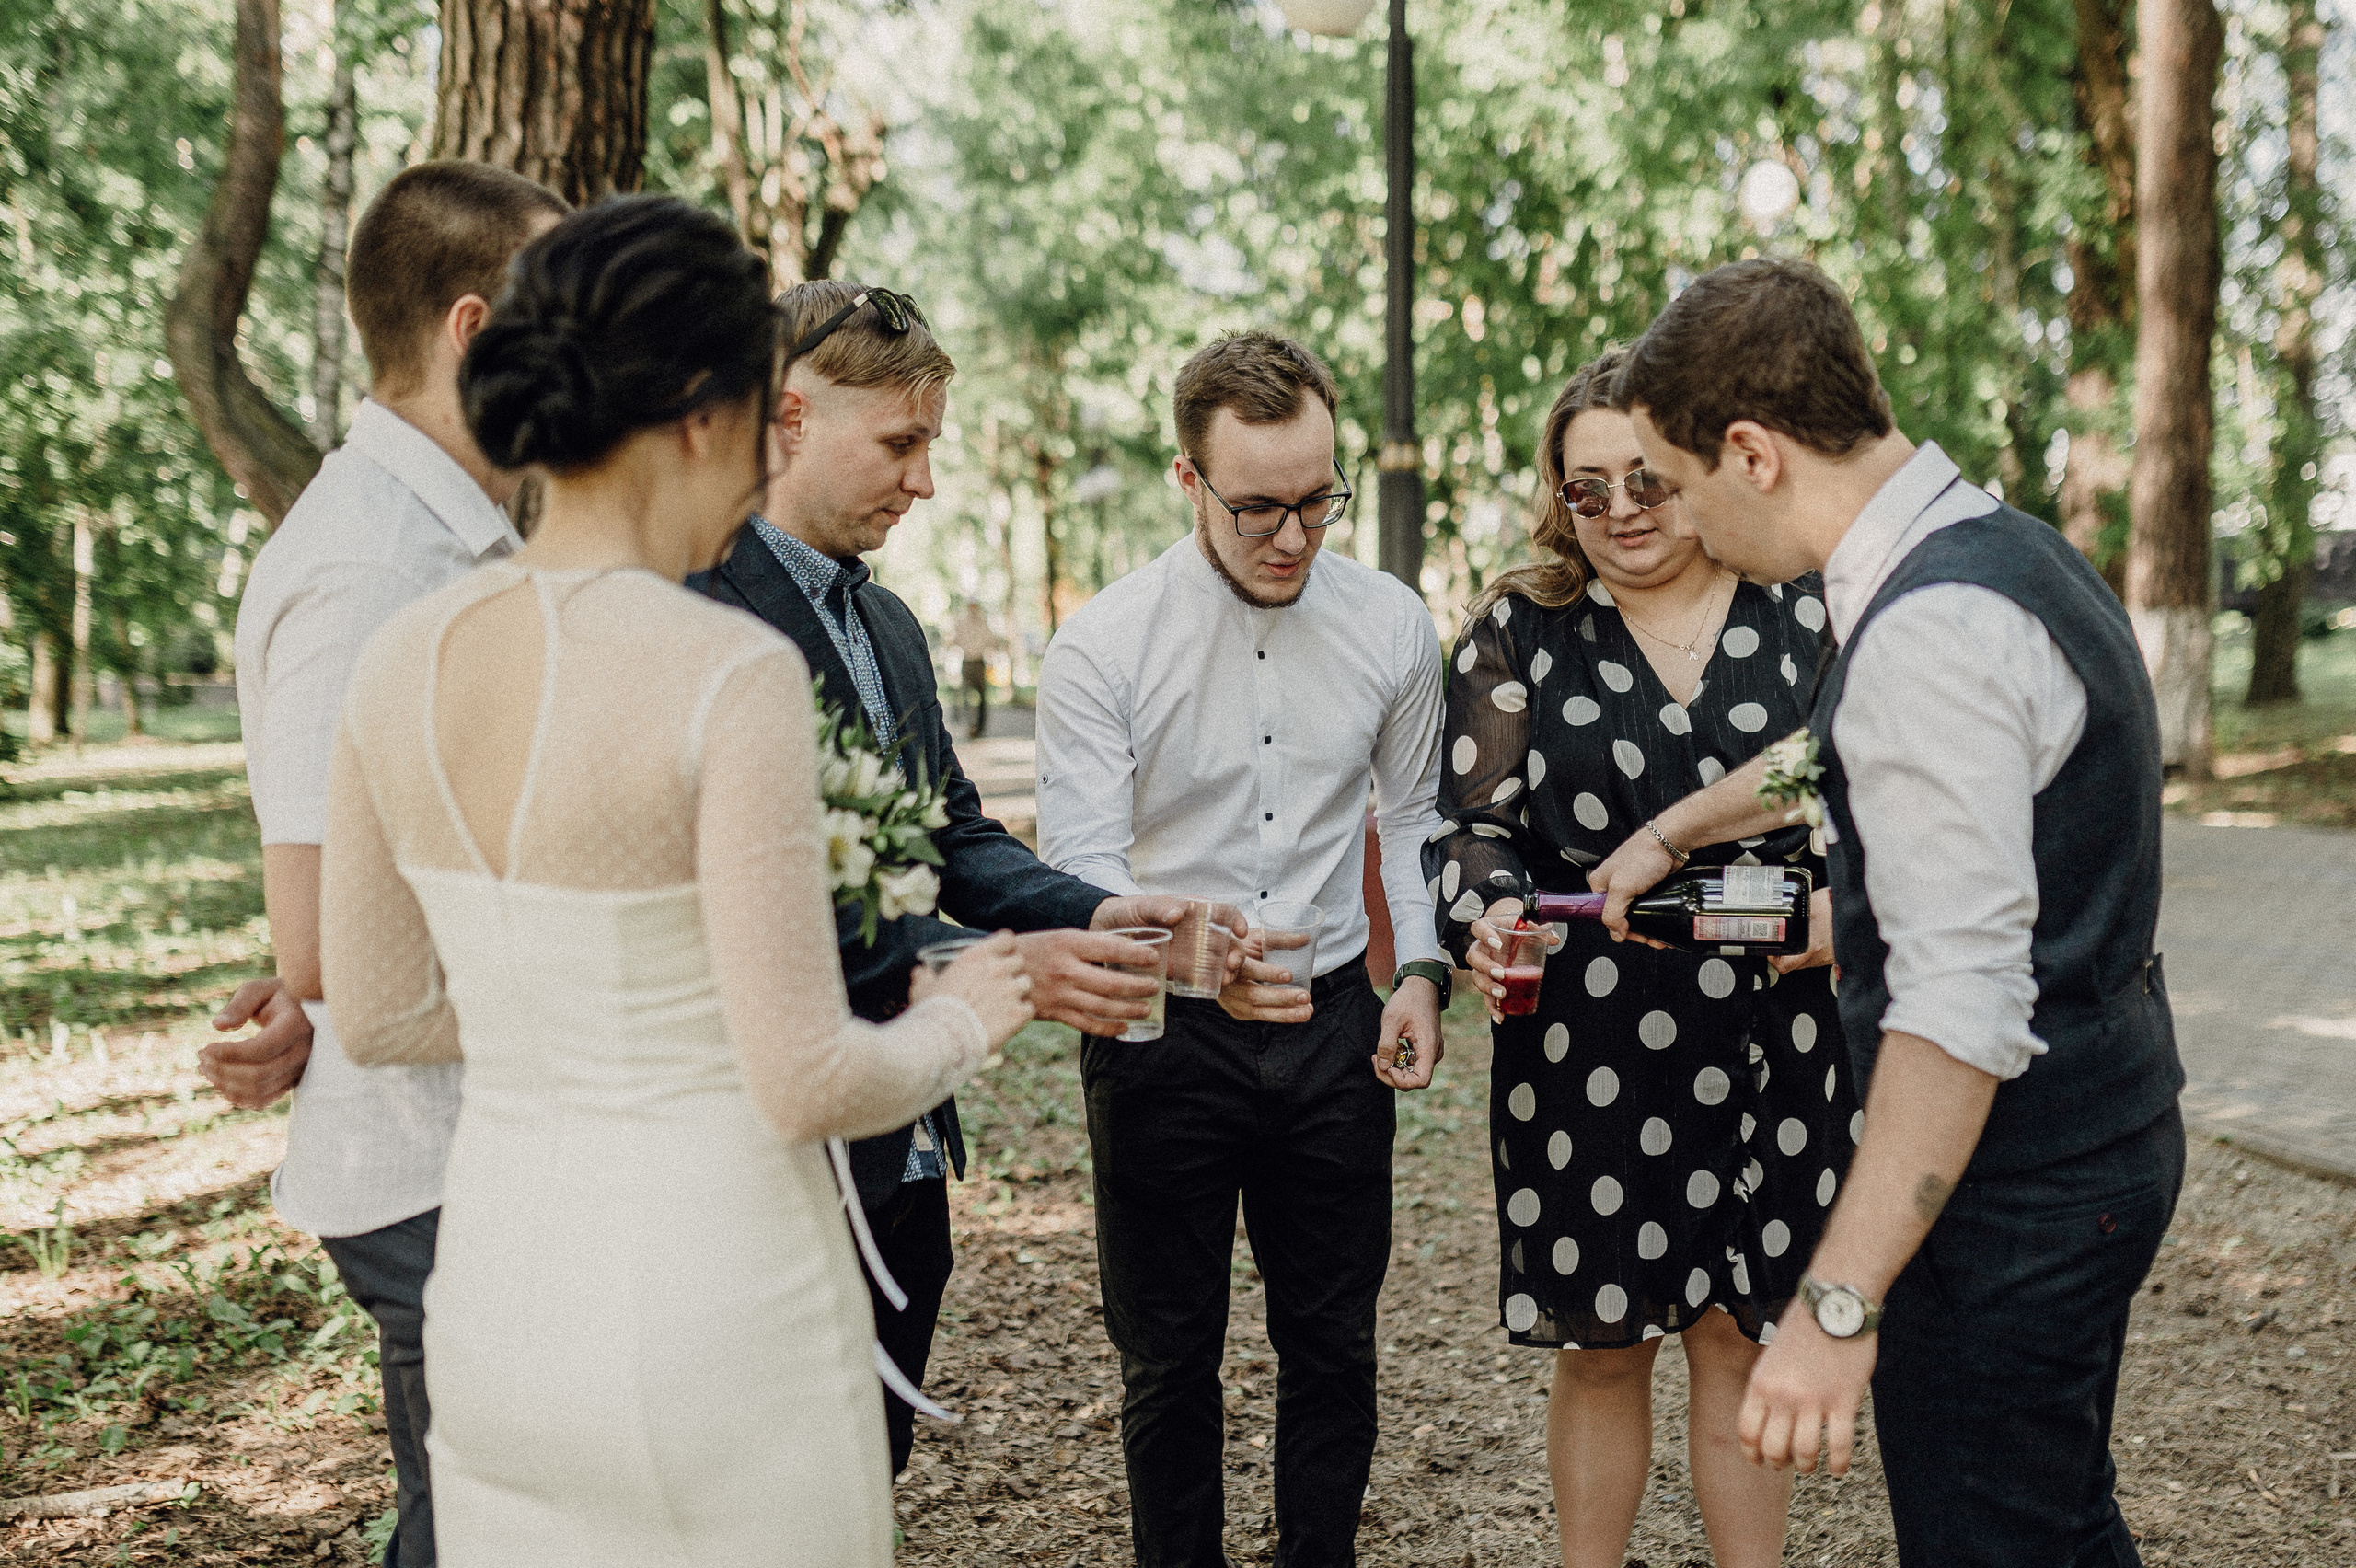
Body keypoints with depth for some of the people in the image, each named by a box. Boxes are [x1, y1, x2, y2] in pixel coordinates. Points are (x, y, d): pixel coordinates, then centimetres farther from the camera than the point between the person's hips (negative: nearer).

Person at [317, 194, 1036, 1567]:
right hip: (716, 1302, -6)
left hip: (493, 1291, 6)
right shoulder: (732, 672, -21)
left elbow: (375, 1012, 8)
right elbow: (807, 1083, -19)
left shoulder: (402, 663, -2)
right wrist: (958, 1020, 0)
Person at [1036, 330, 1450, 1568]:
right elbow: (1077, 869, -15)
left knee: (1332, 1343, 14)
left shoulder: (1390, 625, -1)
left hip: (1333, 1021, 3)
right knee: (1169, 1357, 11)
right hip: (1163, 1035, -2)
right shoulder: (1100, 647, -12)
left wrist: (1423, 969, -3)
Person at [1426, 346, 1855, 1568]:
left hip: (1775, 1042, 1)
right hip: (1585, 1048, 0)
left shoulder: (1806, 617, 5)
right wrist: (1487, 920, -18)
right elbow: (1473, 824, 2)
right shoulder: (1519, 628, 3)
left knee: (1742, 1337, 10)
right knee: (1600, 1346, 10)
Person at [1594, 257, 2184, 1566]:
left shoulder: (1931, 631, -25)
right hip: (2102, 1120, 10)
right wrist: (1669, 833, 39)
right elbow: (1832, 759, 27)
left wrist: (1838, 1305, -30)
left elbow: (1962, 1004, -30)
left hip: (2015, 1185, -10)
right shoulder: (1998, 548, 8)